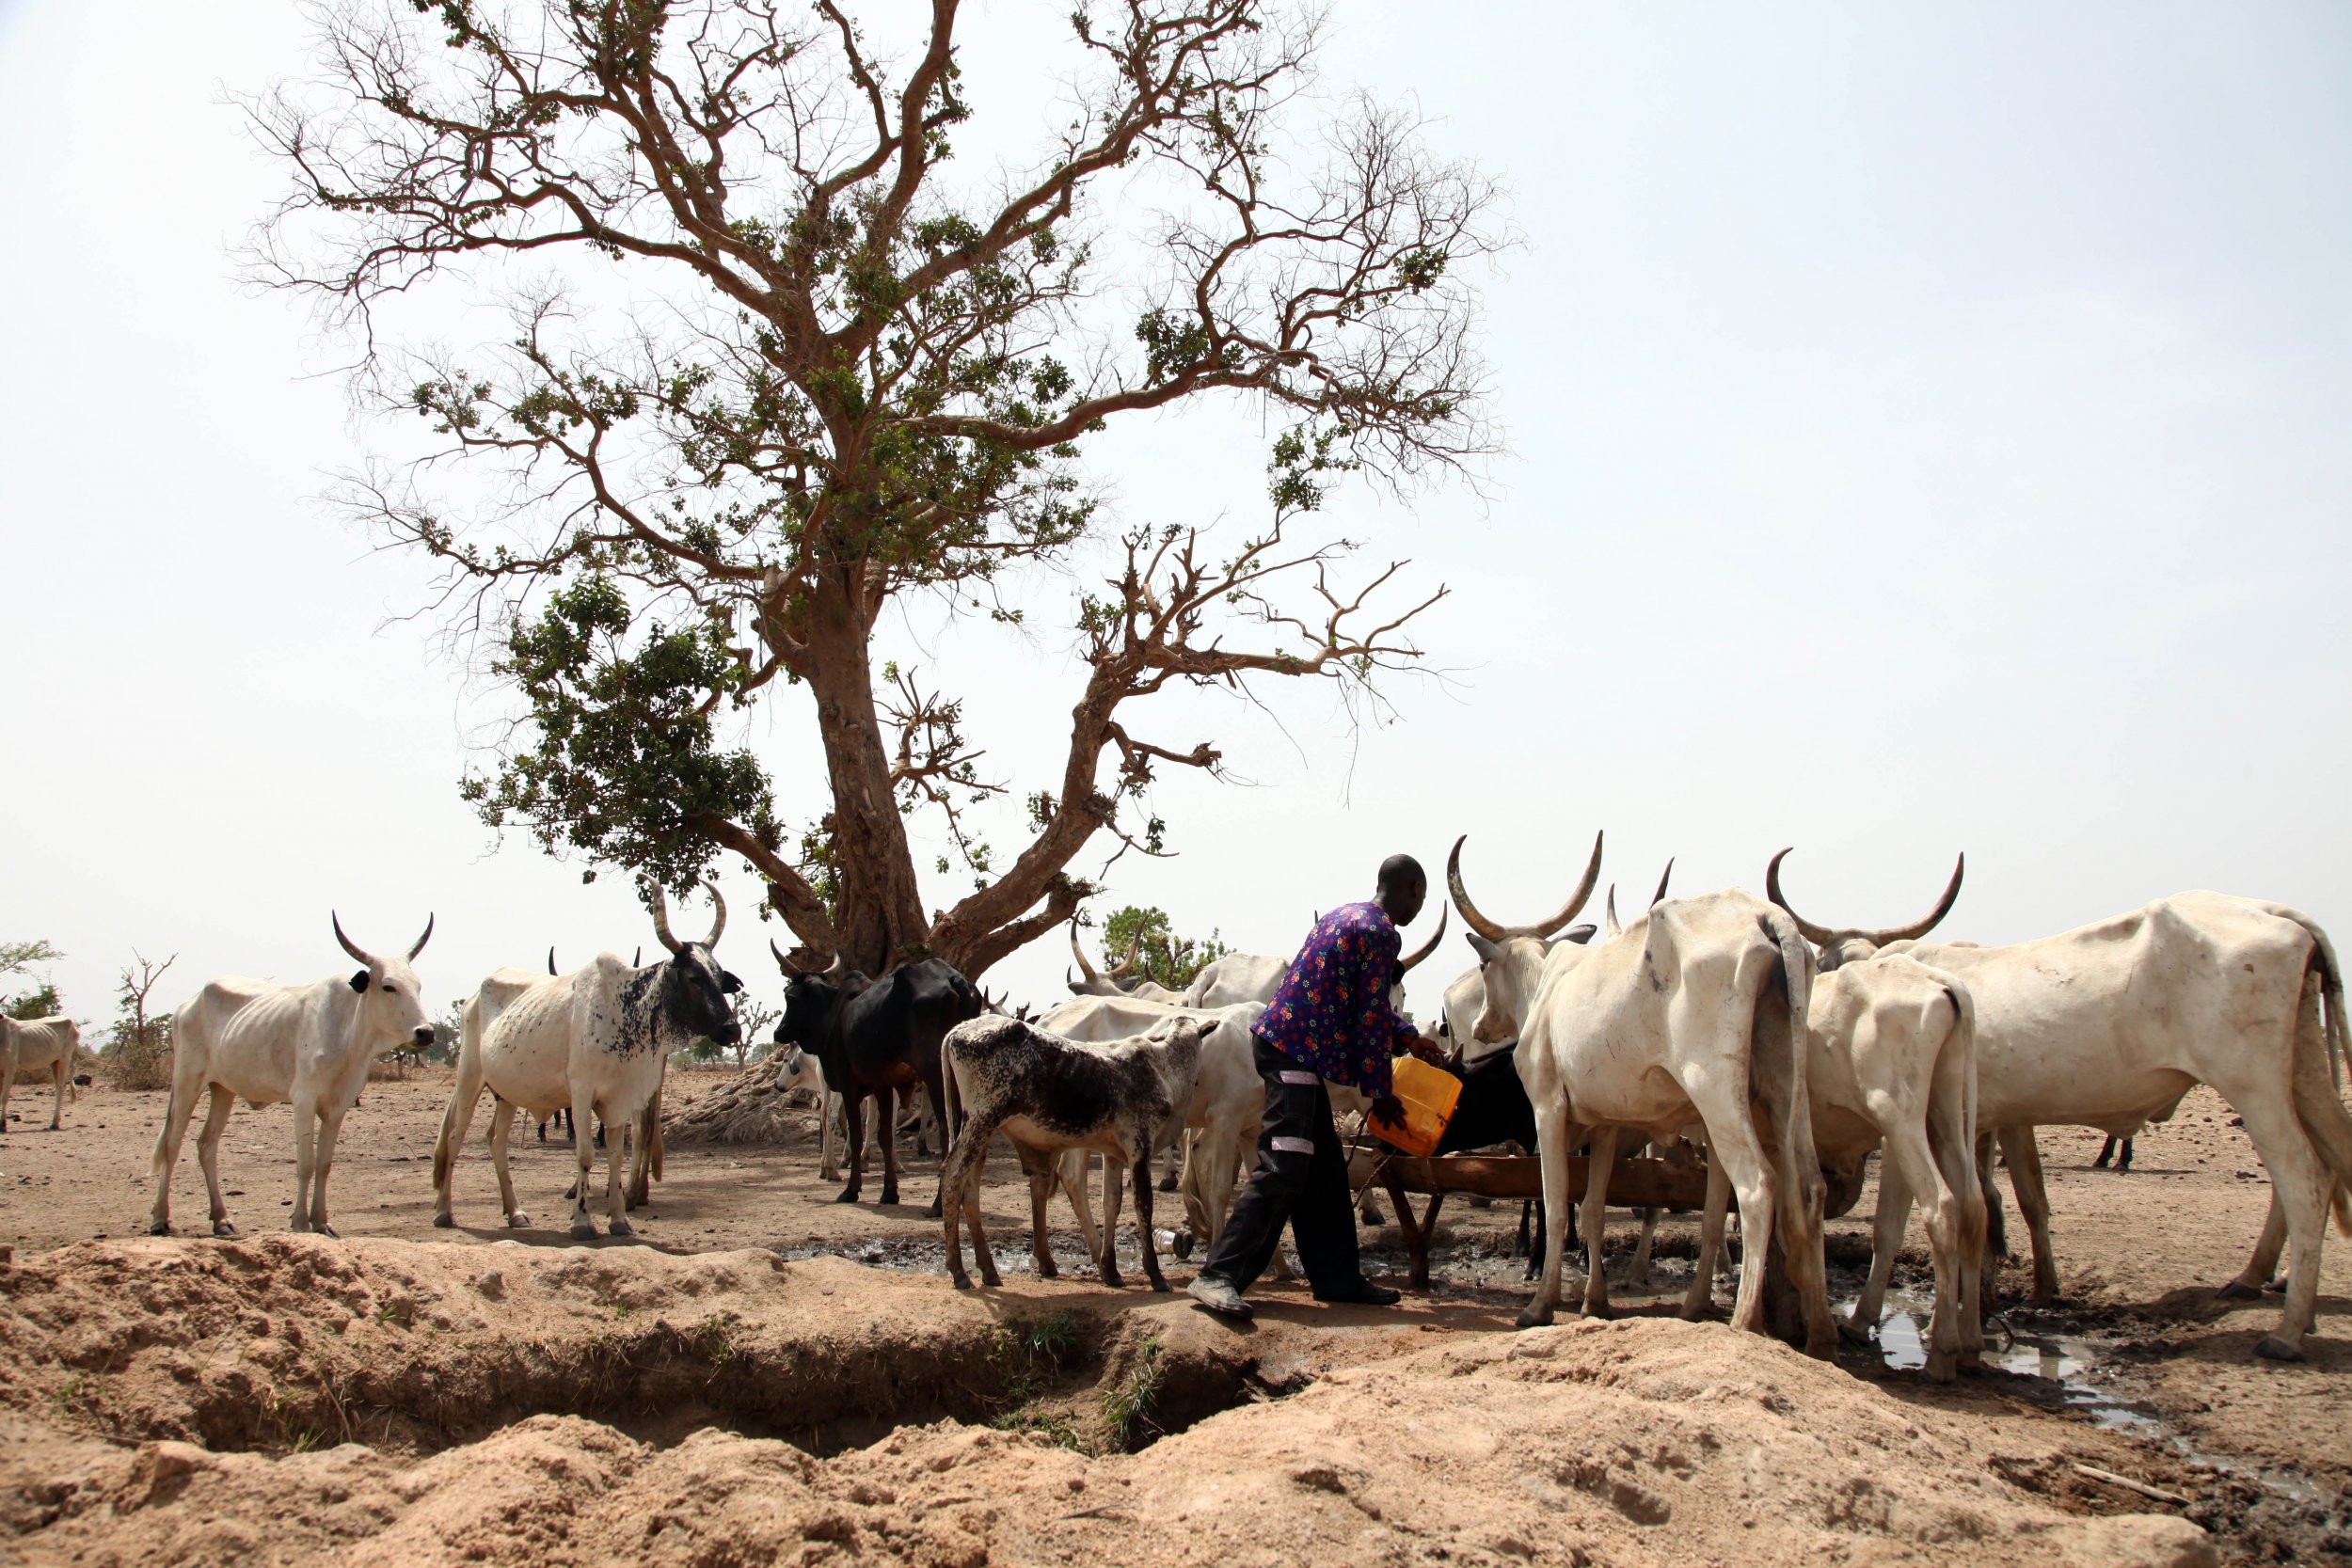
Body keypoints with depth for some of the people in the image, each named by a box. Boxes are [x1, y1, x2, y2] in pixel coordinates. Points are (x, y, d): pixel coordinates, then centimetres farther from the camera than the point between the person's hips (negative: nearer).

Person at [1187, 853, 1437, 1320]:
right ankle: (1217, 1277, -17)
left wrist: (1408, 1037, 30)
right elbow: (1371, 1018, -9)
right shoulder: (1380, 934, -9)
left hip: (1284, 1041, 10)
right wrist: (1381, 1093, -2)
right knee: (1282, 1170, -14)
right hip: (1296, 1051, -10)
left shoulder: (1345, 916, 20)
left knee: (1325, 1171, 14)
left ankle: (1339, 1278, 20)